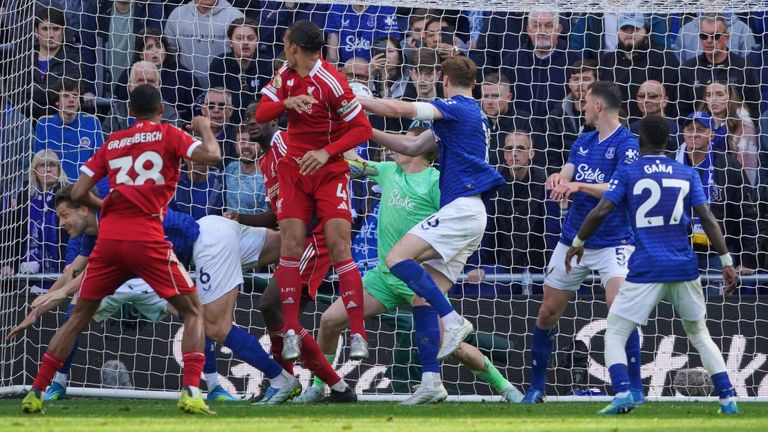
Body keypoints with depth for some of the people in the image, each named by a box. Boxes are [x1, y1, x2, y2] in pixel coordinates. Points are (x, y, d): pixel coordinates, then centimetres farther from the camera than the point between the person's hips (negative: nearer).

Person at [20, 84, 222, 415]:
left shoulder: (112, 142, 17)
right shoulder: (167, 135, 6)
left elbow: (79, 194, 12)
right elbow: (211, 156, -6)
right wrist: (204, 127, 13)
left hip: (108, 239, 3)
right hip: (147, 239, -3)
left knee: (79, 316, 18)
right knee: (193, 312, 9)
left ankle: (36, 392, 12)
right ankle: (191, 393, -10)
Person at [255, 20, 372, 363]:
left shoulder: (331, 82, -18)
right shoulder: (286, 75, 2)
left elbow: (363, 129, -15)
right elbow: (261, 114, -1)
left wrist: (326, 152, -26)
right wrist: (287, 103, -21)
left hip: (329, 170, -5)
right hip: (294, 169, 5)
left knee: (339, 246, -14)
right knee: (291, 243, -8)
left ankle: (358, 335, -12)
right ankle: (291, 332, -5)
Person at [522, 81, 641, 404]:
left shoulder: (627, 144, -12)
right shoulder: (583, 142, 11)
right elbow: (566, 177, 2)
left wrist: (579, 186, -35)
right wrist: (557, 179, -23)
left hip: (612, 242, -7)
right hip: (573, 240, 7)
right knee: (547, 313, 9)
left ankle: (635, 388, -16)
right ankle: (536, 387, 22)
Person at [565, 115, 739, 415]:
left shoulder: (627, 173, 1)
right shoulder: (687, 174, 9)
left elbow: (601, 211, -7)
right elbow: (707, 219, 1)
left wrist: (578, 242, 8)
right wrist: (727, 262, 1)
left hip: (646, 270, -3)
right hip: (685, 268, 3)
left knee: (614, 334, 6)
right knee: (700, 335, 20)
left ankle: (622, 393, -18)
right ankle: (728, 399, 9)